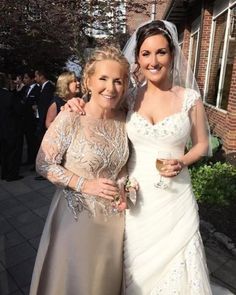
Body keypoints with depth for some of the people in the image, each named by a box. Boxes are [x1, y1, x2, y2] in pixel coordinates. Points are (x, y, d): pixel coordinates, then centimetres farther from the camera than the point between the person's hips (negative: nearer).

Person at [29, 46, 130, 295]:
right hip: (77, 214, -4)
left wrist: (124, 187, -7)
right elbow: (44, 164, -14)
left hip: (113, 215, 4)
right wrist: (86, 185, -21)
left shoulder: (123, 119, -4)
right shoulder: (69, 119, -20)